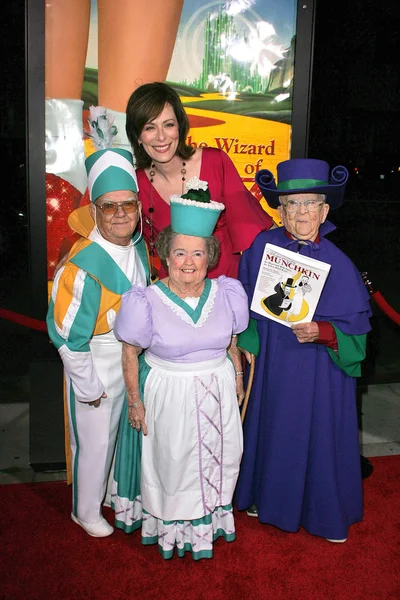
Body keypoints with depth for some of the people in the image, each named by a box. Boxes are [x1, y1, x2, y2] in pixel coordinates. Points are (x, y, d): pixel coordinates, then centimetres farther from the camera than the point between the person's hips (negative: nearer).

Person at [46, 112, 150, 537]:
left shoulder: (139, 247, -7)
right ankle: (86, 511, 37)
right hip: (96, 366, -7)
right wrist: (87, 387, -15)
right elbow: (67, 335, -23)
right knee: (94, 442, 11)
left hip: (135, 359, 7)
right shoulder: (82, 266, -29)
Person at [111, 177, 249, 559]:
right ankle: (171, 524, 36)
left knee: (215, 457, 18)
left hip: (217, 390, 4)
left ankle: (211, 514, 44)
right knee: (171, 460, 12)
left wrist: (237, 377, 12)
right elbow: (130, 353, -9)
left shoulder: (224, 294, -6)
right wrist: (135, 401, -8)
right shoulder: (148, 302, -17)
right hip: (168, 394, -3)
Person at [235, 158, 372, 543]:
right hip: (271, 363, 2)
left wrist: (321, 332, -24)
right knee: (272, 429, 17)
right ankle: (268, 496, 43)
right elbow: (245, 300, 6)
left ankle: (326, 513, 34)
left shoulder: (337, 263, -11)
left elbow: (355, 327, -8)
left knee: (319, 436, 9)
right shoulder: (262, 247, -5)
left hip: (319, 370, -2)